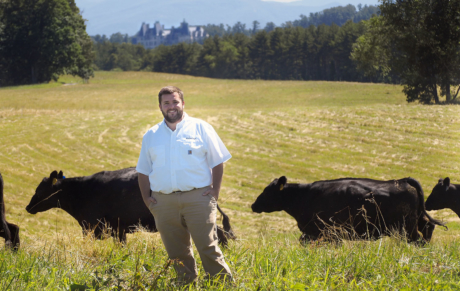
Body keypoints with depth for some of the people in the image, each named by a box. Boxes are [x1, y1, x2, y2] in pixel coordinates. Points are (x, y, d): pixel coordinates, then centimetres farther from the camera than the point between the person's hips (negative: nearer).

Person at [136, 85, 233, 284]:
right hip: (163, 201, 3)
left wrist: (215, 191, -4)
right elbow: (143, 171, 18)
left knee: (208, 248, -10)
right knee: (177, 253, 6)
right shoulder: (151, 136, 16)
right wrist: (146, 197, 5)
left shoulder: (200, 128, 7)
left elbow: (217, 162, 6)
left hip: (197, 197, -3)